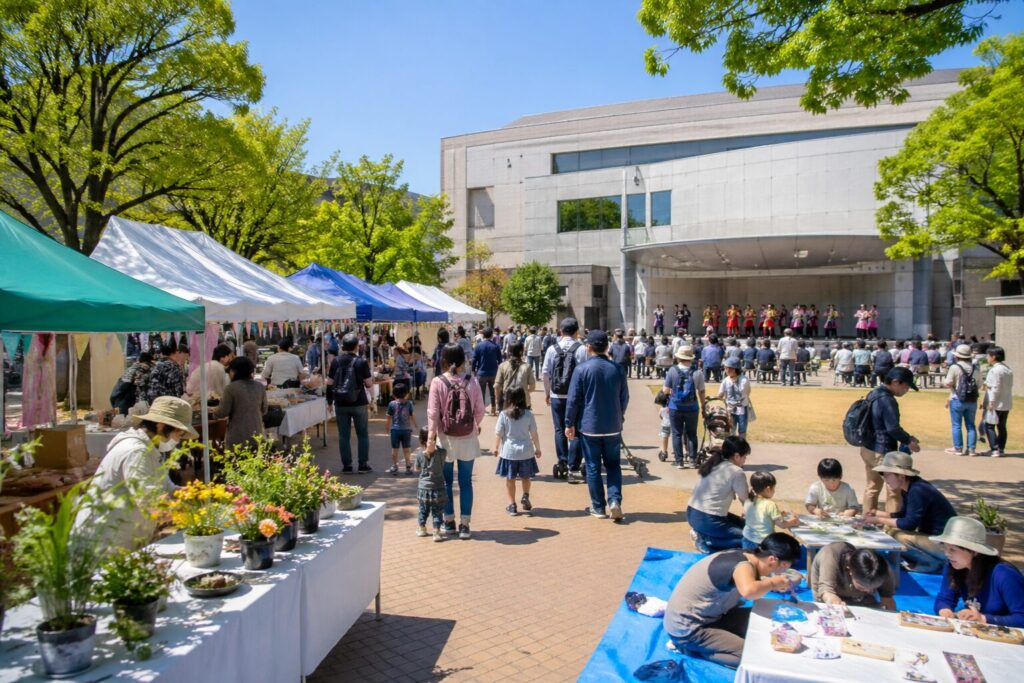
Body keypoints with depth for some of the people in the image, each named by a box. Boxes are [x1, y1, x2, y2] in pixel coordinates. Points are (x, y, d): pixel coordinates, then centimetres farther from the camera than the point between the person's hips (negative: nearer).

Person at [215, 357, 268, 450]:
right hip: (256, 434, 4)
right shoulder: (260, 387, 5)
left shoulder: (231, 388, -9)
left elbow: (223, 412, -5)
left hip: (237, 436, -4)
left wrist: (213, 410, 15)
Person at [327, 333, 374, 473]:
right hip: (359, 404, -2)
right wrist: (371, 377, 13)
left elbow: (330, 383, 1)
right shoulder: (361, 362, -9)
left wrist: (329, 401, 11)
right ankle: (363, 465, 11)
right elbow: (369, 384, -9)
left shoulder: (335, 362, -1)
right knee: (363, 435, 10)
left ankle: (346, 466, 11)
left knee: (344, 436, 8)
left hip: (340, 404, 2)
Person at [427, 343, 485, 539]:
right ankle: (464, 525, 11)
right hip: (468, 439, 1)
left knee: (447, 481, 14)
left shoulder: (438, 382, -10)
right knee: (465, 482, 8)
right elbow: (480, 411, -3)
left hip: (446, 439, 0)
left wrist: (431, 437, -8)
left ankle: (449, 521, 23)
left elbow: (433, 413, -11)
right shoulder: (472, 381, -7)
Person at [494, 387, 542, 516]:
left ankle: (512, 505, 12)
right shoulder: (528, 414, -6)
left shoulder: (504, 414, -9)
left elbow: (498, 434, -5)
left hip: (509, 451, -1)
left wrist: (496, 447, 10)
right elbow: (534, 434, -1)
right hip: (526, 451, 1)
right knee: (526, 477, 21)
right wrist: (537, 448, 12)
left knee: (510, 479, 10)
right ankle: (525, 496, 2)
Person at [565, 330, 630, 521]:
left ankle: (598, 506, 15)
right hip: (613, 427, 3)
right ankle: (614, 500, -1)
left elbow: (573, 399, -10)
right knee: (613, 465, 14)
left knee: (593, 467, 8)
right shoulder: (617, 369, 0)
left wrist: (569, 423, 0)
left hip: (589, 426, -3)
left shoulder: (582, 369, -11)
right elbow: (625, 398, 9)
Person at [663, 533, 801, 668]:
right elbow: (749, 591, -46)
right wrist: (773, 583, -26)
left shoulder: (743, 556, 0)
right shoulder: (743, 565, -25)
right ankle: (688, 645, -3)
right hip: (687, 629, -10)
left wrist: (778, 584, -2)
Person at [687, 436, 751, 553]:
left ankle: (702, 534, 7)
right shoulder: (736, 472, -12)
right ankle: (705, 541, -5)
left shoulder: (713, 464, 11)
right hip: (707, 520, -9)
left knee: (741, 523, 23)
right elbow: (746, 500, -2)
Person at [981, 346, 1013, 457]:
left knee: (989, 426, -3)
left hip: (996, 404, -9)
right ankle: (1001, 449, 17)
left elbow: (995, 388, -20)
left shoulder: (995, 370, -17)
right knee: (1002, 427, 13)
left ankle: (995, 449, -8)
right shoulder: (1008, 370, 12)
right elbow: (1010, 386, 14)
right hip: (1007, 404, 9)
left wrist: (991, 402, -17)